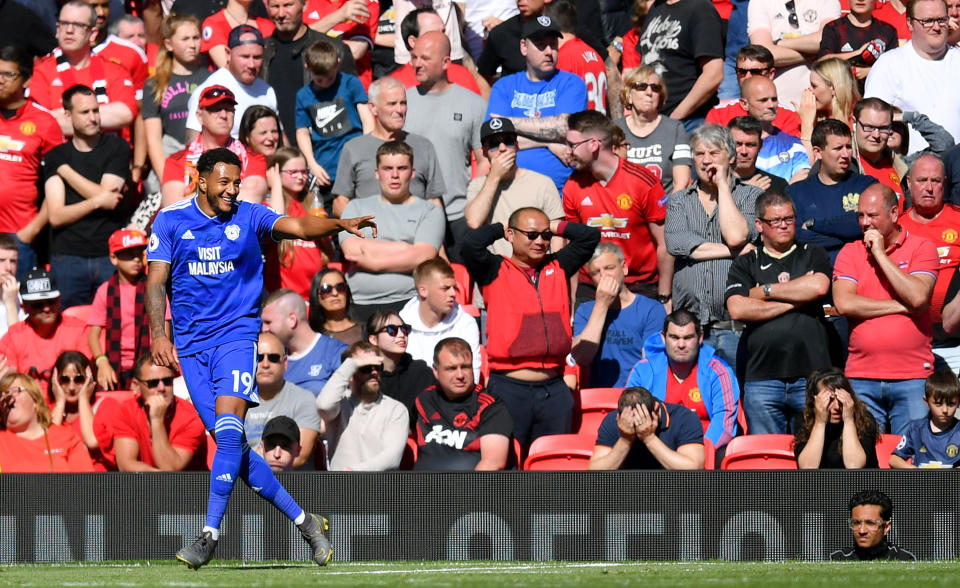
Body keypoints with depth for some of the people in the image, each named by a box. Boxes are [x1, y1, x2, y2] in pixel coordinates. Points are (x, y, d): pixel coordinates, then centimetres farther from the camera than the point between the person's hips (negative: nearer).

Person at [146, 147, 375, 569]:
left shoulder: (248, 217, 2)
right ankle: (303, 521, 8)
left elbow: (298, 227, -12)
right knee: (229, 441, -2)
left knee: (229, 429, -21)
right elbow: (156, 281, 4)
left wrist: (339, 225, -31)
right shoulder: (171, 221, 5)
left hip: (238, 332, -2)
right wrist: (158, 333, -8)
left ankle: (209, 536, -20)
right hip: (191, 343, 2)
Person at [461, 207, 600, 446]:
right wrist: (501, 228, 2)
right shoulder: (496, 271, 1)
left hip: (554, 390, 4)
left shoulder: (558, 267, 14)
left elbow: (590, 236, 12)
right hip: (508, 388, -4)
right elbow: (472, 243, -16)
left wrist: (552, 227, 10)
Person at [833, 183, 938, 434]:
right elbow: (844, 304, -5)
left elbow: (918, 297, -12)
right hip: (861, 377, 2)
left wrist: (880, 254, -7)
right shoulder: (850, 252, 10)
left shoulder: (921, 248, 5)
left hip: (912, 377, -2)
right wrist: (902, 307, -6)